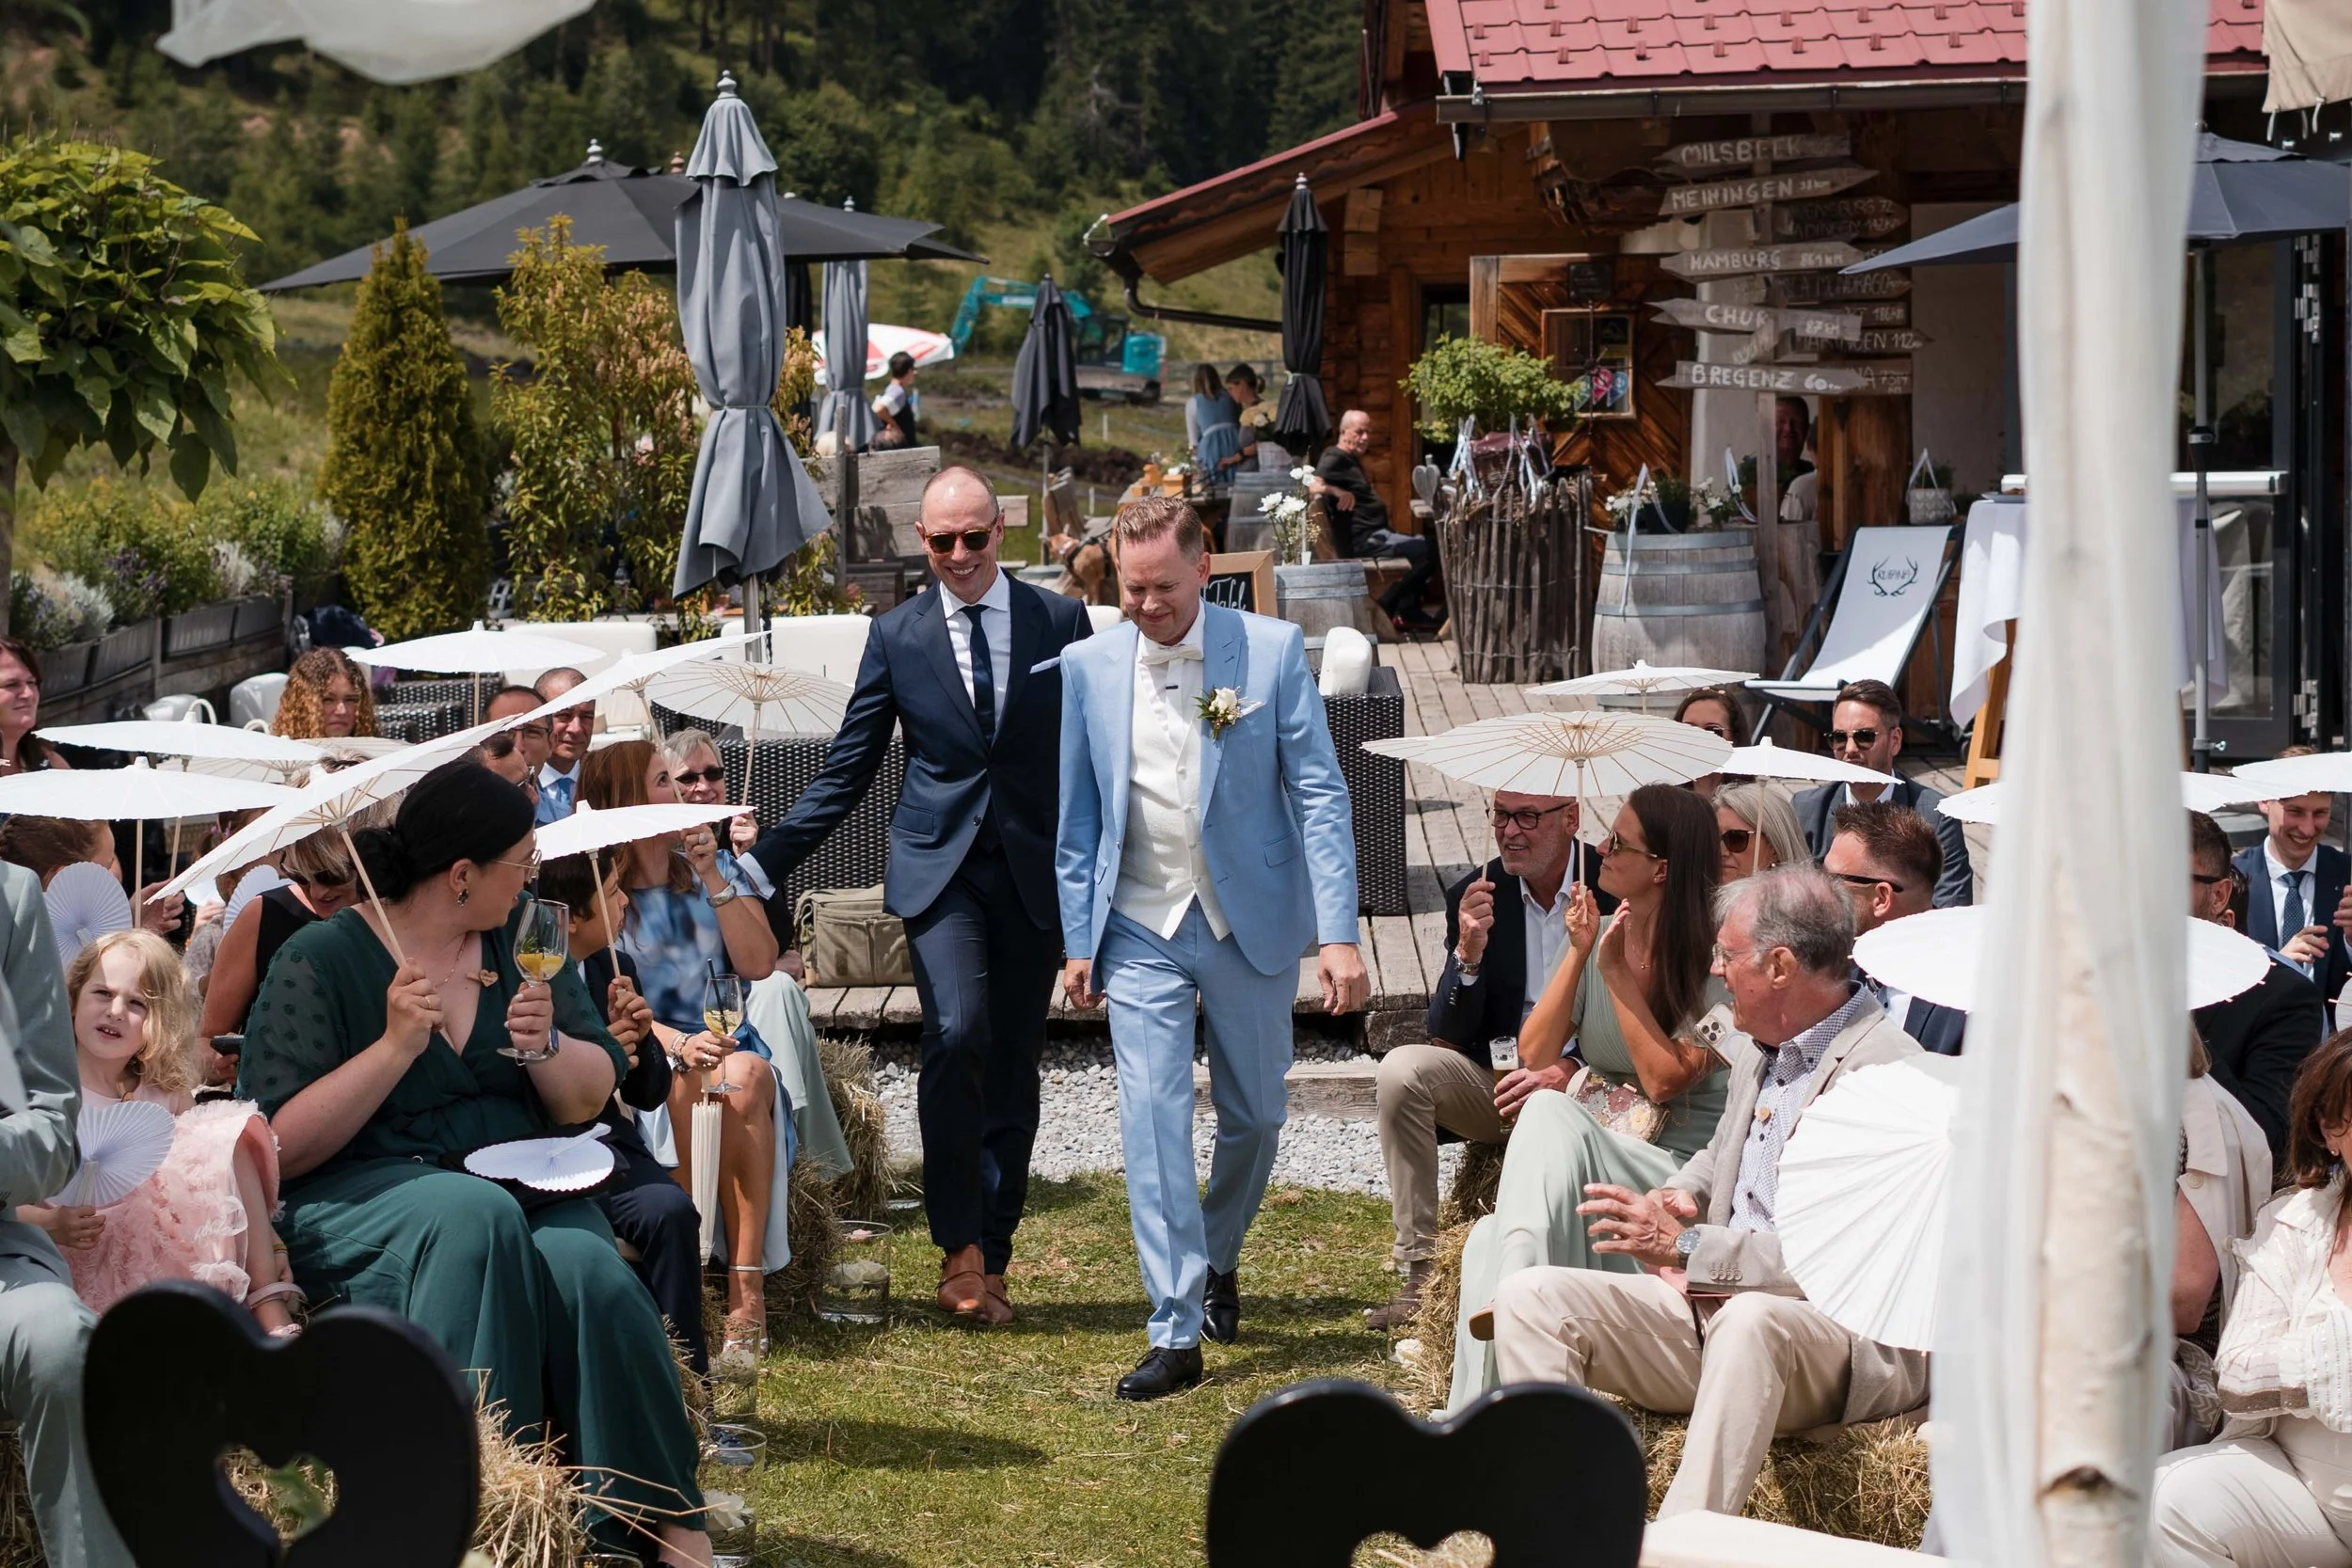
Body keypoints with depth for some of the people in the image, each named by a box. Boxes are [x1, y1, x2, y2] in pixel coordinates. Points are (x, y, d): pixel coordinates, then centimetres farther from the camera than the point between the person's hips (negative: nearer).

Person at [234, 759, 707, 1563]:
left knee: (587, 1270, -31)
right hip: (361, 1196, -4)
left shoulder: (521, 936, 11)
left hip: (520, 1184, 4)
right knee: (477, 1217, -38)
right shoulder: (320, 961, -4)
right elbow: (280, 1149, -10)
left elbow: (590, 1100, 13)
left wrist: (544, 1046, -8)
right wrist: (395, 1046, -17)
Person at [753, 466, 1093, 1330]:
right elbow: (846, 772, 7)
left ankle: (991, 1261, 15)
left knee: (1012, 1068, 5)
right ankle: (958, 1242, -12)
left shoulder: (1062, 622, 3)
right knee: (957, 1033, -22)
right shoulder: (897, 635, 4)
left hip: (1034, 870, 1)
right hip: (939, 867, -1)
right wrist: (761, 861, 0)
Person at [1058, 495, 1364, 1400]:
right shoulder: (1088, 667, 0)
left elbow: (1320, 795, -7)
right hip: (1141, 930, 0)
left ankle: (1217, 1260, 40)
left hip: (1251, 922, 0)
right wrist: (1077, 941, 3)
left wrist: (1339, 934, -13)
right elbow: (1078, 818, 7)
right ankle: (1176, 1333, -9)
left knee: (1255, 1115, 12)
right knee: (1153, 1119, -9)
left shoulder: (1272, 651, -7)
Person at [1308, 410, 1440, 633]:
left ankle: (1409, 611, 12)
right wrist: (1337, 491, -47)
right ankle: (1385, 608, -10)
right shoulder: (1334, 459, -10)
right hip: (1362, 541, -11)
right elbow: (1312, 486, -29)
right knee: (1430, 552, -19)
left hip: (1375, 533, 11)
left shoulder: (1351, 460, 21)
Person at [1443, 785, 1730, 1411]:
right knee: (1490, 1242, -26)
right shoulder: (1597, 932, 13)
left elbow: (1665, 1078, -13)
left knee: (1550, 1112, -34)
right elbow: (1535, 1054, 6)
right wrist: (1577, 954, -3)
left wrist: (1616, 971, -10)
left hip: (1677, 1170, -5)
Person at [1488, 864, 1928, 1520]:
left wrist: (1690, 1249, -20)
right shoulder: (1761, 1058, 16)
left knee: (1750, 1318, -41)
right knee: (1529, 1295, -7)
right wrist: (1674, 1199, 12)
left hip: (1852, 1342, -9)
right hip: (1711, 1310, 9)